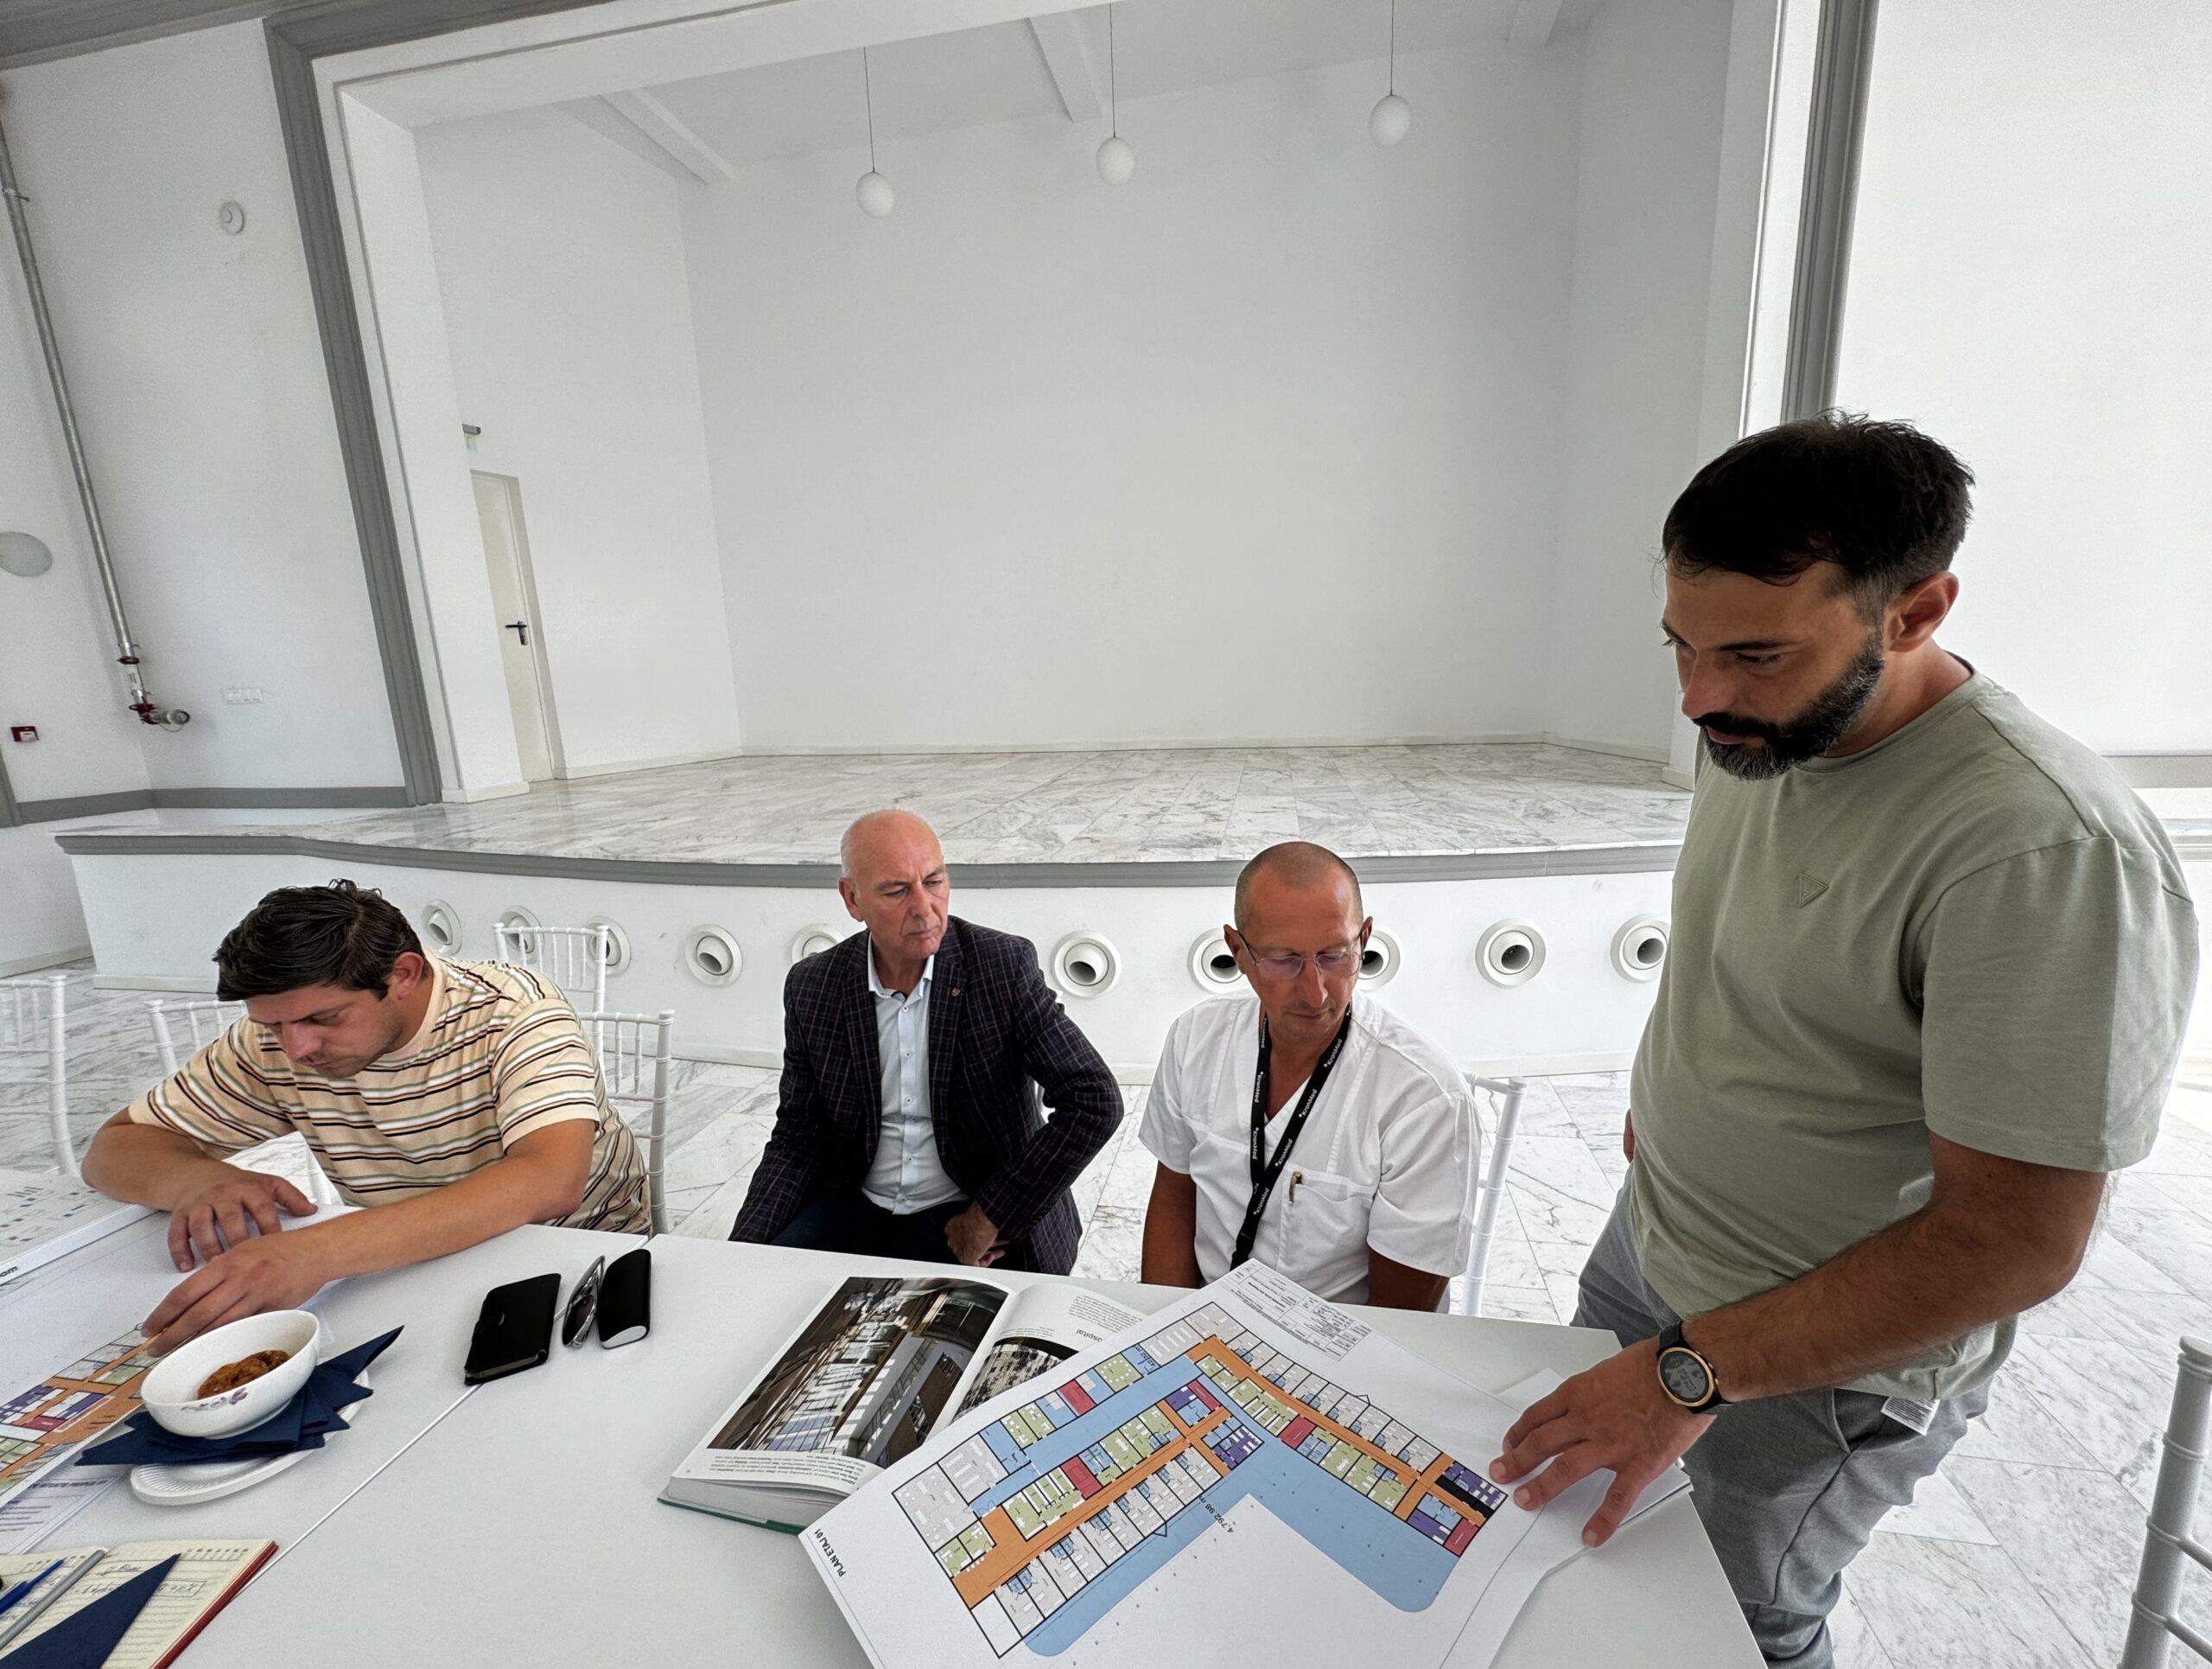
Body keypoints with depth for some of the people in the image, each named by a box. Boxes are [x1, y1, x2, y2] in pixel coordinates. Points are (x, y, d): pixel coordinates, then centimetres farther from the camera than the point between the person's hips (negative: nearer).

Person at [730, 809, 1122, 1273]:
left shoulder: (1005, 964, -15)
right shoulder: (811, 988, -3)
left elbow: (1095, 1101, -18)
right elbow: (797, 1142, 3)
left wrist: (989, 1218, -16)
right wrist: (741, 1251, -12)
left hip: (961, 1218, -3)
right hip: (854, 1205, 4)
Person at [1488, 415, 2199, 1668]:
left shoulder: (2049, 853, -32)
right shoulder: (1757, 733, -7)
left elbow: (2013, 1241, -28)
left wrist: (1695, 1371, -26)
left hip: (1826, 1363, -7)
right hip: (1650, 1239, 7)